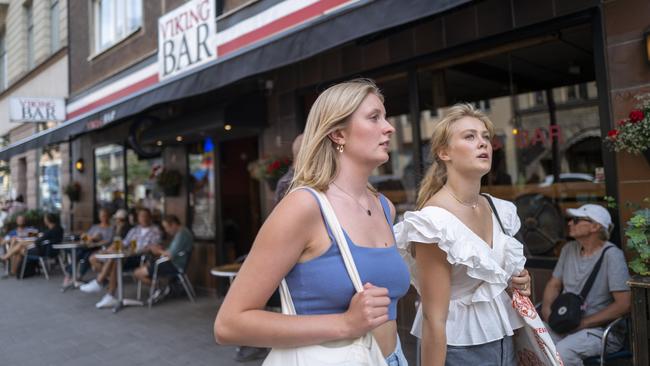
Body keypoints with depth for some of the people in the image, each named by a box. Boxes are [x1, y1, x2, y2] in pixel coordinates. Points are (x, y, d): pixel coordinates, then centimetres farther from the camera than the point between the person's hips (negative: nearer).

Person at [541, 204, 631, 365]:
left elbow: (624, 304, -17)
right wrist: (546, 307, -5)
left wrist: (583, 323, -17)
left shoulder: (611, 255, -12)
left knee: (562, 351, -33)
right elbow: (554, 284, 15)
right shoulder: (569, 249, 8)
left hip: (602, 330, -5)